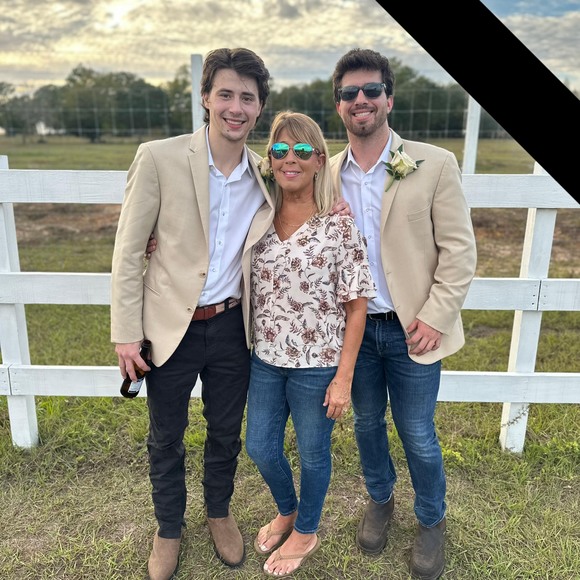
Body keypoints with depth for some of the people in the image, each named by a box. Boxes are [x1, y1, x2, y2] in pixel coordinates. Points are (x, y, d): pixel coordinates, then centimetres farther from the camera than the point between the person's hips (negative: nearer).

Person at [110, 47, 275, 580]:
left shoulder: (264, 174, 0)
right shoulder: (159, 158, -12)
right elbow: (128, 251, -8)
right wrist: (126, 332, -10)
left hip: (232, 327, 3)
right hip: (171, 326, -2)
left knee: (226, 433, 19)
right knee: (166, 439, 16)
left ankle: (219, 512, 47)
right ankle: (169, 529, 42)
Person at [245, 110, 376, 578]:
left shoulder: (339, 225, -15)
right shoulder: (261, 217, -2)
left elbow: (357, 304, -12)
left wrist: (344, 377, -13)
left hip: (317, 363, -4)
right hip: (266, 357, 5)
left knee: (312, 452, 16)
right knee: (260, 447, 19)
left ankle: (306, 532, 44)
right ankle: (286, 511, 50)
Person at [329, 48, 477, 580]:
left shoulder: (435, 164, -9)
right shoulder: (328, 173, 1)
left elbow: (459, 249, -8)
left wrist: (435, 316, -14)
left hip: (411, 327, -3)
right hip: (355, 326, 3)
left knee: (418, 436, 9)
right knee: (367, 423, 19)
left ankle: (431, 521, 36)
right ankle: (380, 500, 45)